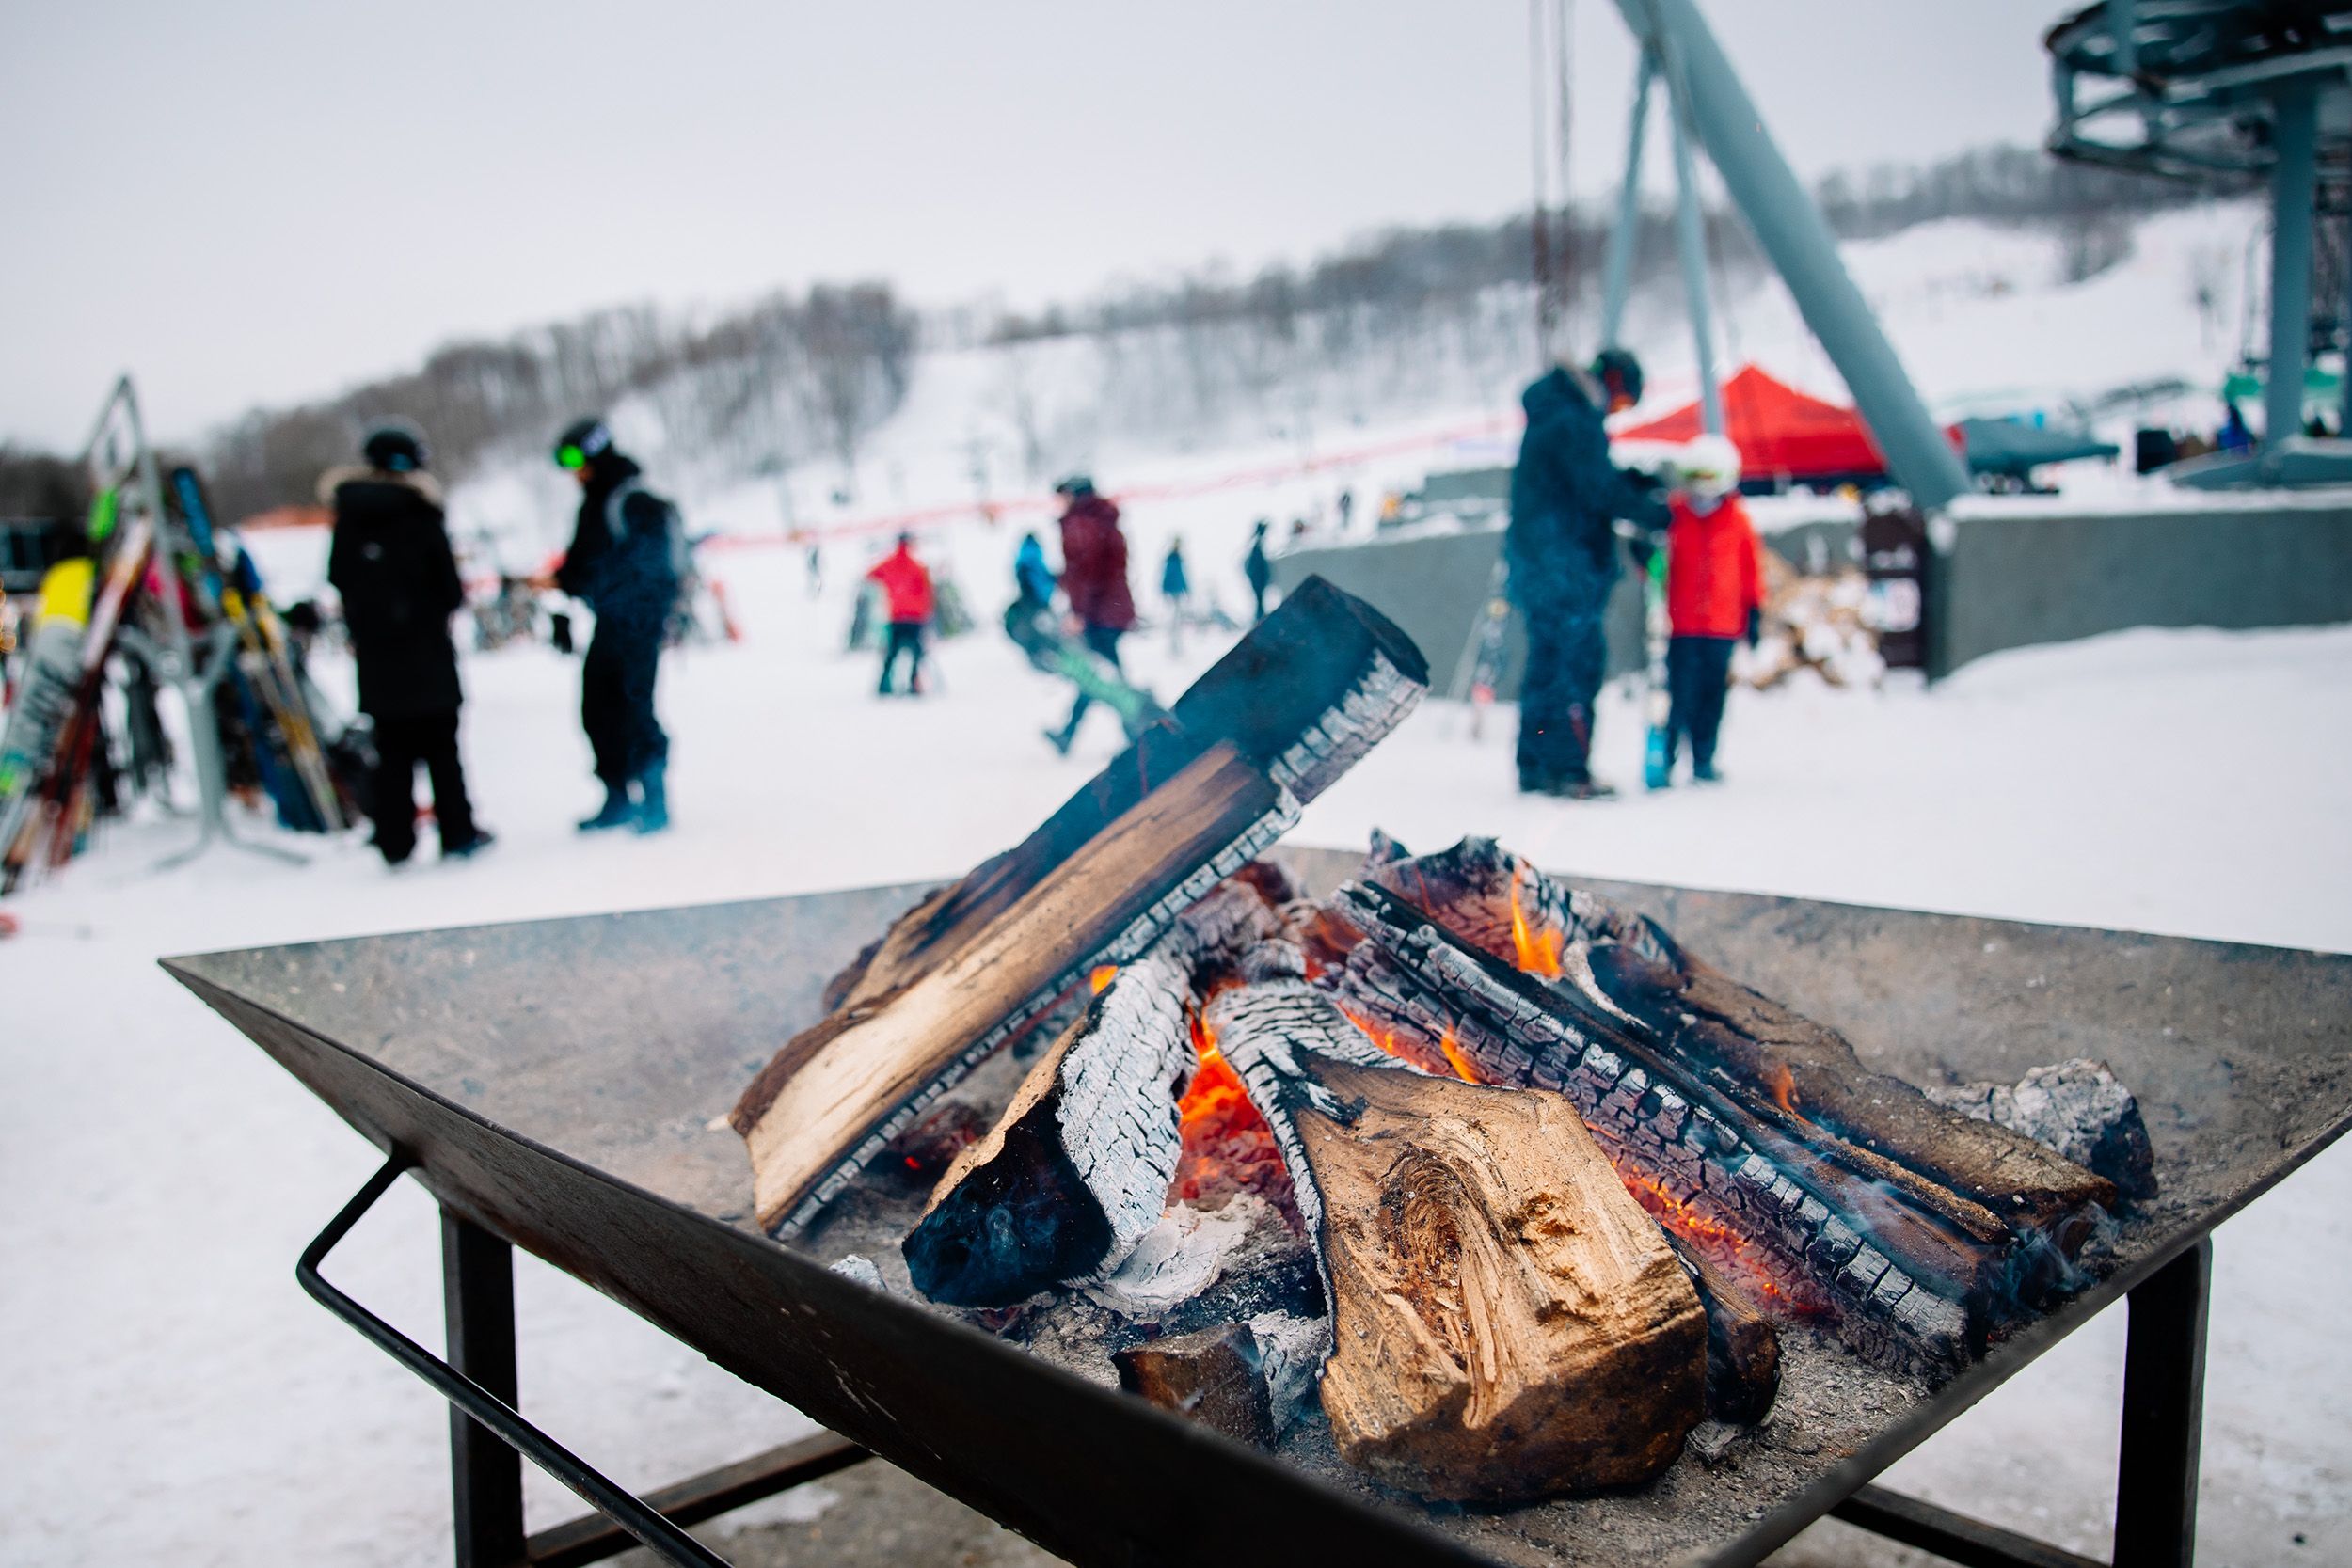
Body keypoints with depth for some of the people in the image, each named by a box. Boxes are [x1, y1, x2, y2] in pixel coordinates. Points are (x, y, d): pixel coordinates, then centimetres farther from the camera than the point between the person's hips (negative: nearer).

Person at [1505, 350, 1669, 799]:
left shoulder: (1553, 415, 19)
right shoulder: (1574, 421, -13)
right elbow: (1600, 491, -18)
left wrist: (1633, 481, 11)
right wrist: (1655, 513, -8)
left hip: (1536, 556, 10)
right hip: (1563, 560, -10)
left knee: (1547, 661, 12)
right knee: (1580, 659, -10)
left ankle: (1535, 768, 15)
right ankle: (1571, 770, -12)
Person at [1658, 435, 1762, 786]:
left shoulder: (1738, 521, 4)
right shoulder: (1672, 516, -1)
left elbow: (1751, 570, 12)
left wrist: (1754, 611, 12)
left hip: (1723, 625, 2)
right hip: (1681, 624, -2)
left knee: (1713, 694, 6)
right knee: (1680, 695, -6)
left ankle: (1703, 761, 16)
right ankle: (1664, 758, 2)